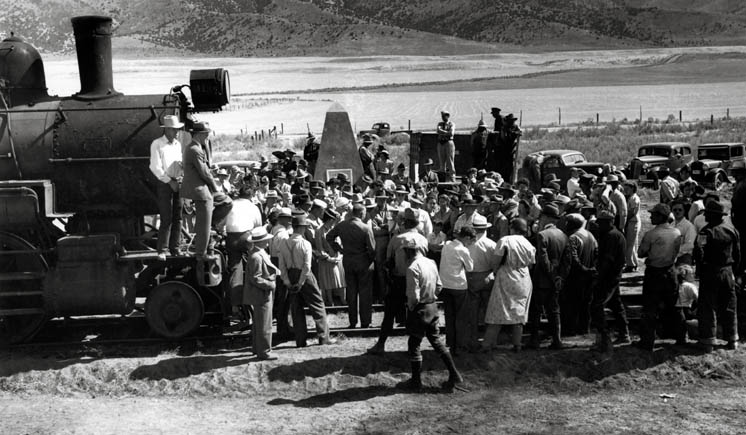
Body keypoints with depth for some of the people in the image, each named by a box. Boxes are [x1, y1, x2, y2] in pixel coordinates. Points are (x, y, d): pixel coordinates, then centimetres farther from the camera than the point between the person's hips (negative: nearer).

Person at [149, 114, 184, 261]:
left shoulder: (178, 144, 13)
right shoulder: (157, 144, -4)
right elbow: (155, 167, -9)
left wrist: (183, 174, 0)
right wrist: (170, 181, -13)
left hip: (178, 184, 6)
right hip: (165, 184, -5)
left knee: (178, 217, 5)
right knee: (166, 219, -7)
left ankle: (175, 248, 14)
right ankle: (162, 250, 2)